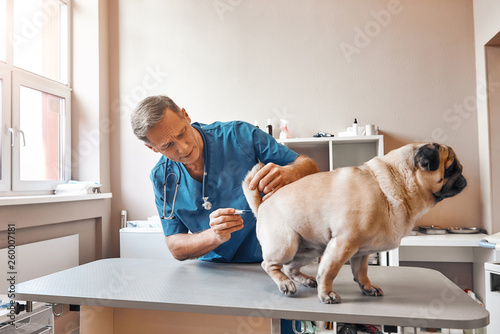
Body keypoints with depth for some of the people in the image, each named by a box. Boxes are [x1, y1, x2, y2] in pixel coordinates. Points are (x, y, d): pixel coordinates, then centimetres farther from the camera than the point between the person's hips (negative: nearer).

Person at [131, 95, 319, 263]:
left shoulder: (238, 135, -14)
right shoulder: (161, 178, -6)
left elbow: (310, 167, -10)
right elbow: (176, 248, -4)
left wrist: (289, 173, -35)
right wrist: (215, 237, -25)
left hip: (272, 258, -2)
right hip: (214, 269, 3)